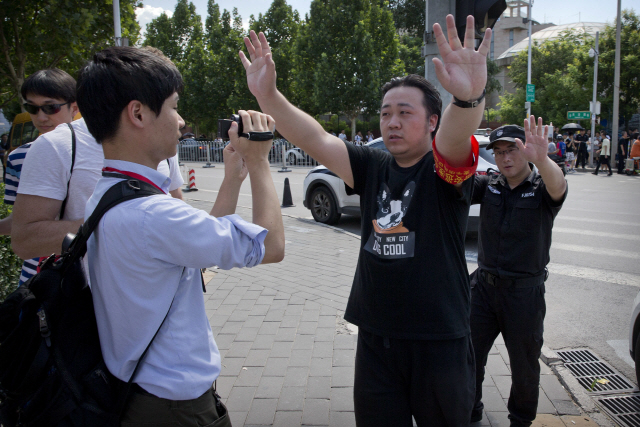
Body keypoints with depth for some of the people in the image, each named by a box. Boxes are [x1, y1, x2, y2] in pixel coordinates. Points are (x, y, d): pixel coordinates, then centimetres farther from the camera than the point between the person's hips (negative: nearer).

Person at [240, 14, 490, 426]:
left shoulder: (446, 168, -8)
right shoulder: (373, 167, 4)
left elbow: (455, 136, -31)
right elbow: (316, 139, -6)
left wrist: (469, 97, -53)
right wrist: (268, 95, -19)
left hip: (440, 341, -3)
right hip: (376, 339, 4)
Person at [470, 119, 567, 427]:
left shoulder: (541, 188, -7)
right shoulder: (488, 186, 3)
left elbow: (557, 186, -31)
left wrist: (541, 159, -54)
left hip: (525, 291, -3)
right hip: (484, 285, 3)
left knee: (524, 364, 12)